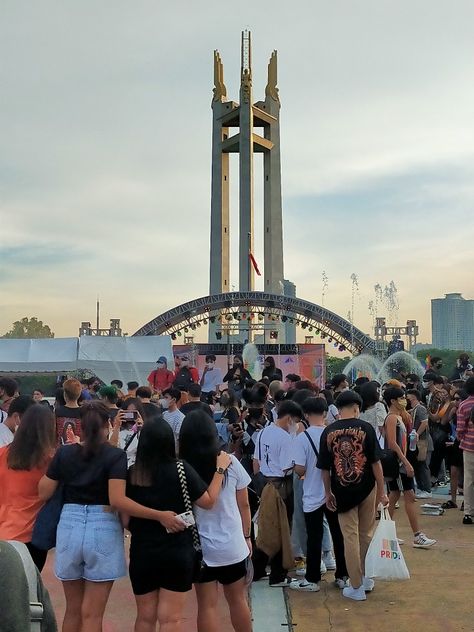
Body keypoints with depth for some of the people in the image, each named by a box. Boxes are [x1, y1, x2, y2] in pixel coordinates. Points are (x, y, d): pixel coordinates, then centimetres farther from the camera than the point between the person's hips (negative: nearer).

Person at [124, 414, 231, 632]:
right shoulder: (181, 470, -15)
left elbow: (125, 519, -2)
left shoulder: (131, 474, -8)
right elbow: (208, 501, -6)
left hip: (142, 553, 2)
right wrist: (220, 469, 2)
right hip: (177, 552, -2)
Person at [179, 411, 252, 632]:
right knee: (237, 599, 19)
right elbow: (243, 504, 0)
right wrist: (246, 536, 12)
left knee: (207, 605, 11)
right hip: (232, 544, 1)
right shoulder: (230, 462, -8)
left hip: (199, 546, -1)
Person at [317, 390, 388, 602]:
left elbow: (325, 468, -1)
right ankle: (366, 578, 31)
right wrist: (382, 491, 0)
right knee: (366, 534, 18)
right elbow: (375, 462, -8)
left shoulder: (328, 432, -5)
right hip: (366, 489, 0)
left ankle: (356, 588, 15)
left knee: (350, 537, 8)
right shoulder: (365, 428, -8)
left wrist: (328, 493, 10)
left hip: (342, 491, 0)